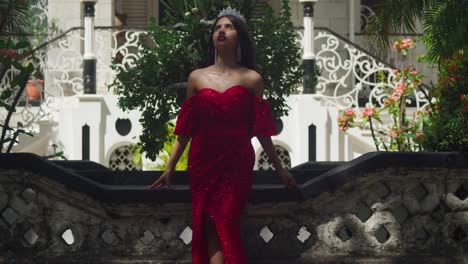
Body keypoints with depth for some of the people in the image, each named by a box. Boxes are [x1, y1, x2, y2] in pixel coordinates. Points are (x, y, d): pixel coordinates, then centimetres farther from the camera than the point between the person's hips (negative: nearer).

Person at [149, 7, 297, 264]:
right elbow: (185, 129, 11)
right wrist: (170, 167, 10)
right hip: (203, 161, 2)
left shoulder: (251, 79, 5)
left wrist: (279, 168, 7)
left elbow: (261, 130, 7)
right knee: (209, 225, -3)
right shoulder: (197, 77, 10)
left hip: (237, 163, -2)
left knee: (226, 226, -7)